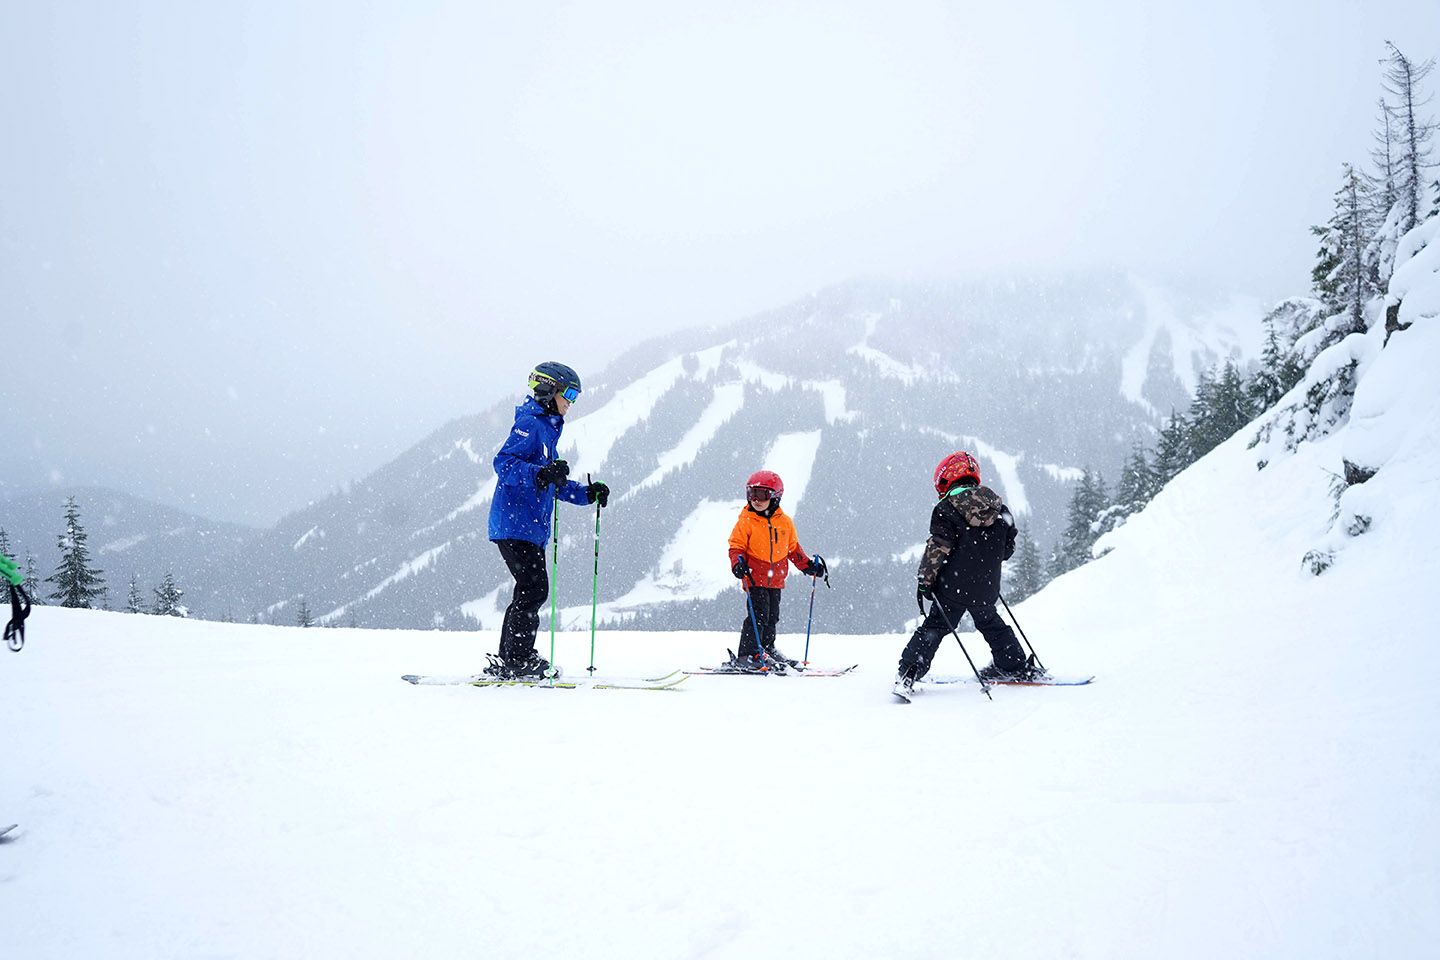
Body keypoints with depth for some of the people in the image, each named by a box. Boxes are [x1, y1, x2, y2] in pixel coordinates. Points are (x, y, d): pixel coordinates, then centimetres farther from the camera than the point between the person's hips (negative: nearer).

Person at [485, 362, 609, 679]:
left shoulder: (547, 428, 23)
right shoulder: (530, 424, -8)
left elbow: (554, 484, 29)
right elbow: (504, 463, -21)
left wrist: (587, 493, 18)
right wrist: (541, 474, -35)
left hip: (531, 527, 10)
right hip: (516, 524, -10)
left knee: (532, 591, 10)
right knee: (534, 589, -12)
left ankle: (509, 660, 15)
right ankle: (516, 660, -9)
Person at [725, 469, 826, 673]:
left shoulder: (784, 522, 6)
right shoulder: (746, 520, -6)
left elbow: (793, 548, 17)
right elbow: (736, 546, -7)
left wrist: (808, 565, 12)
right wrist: (737, 563, -25)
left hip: (775, 579, 5)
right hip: (755, 577, -5)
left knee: (772, 616, 14)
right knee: (758, 615, -12)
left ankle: (767, 650, 28)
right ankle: (746, 656, -9)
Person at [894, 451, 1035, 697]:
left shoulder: (946, 509, -11)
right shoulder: (1000, 509, 5)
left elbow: (937, 548, -16)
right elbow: (1008, 548, 13)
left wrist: (924, 580, -10)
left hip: (954, 587, -4)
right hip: (987, 588, 4)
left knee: (934, 626, 3)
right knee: (991, 623, 26)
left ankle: (909, 672, -7)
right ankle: (1015, 666, 31)